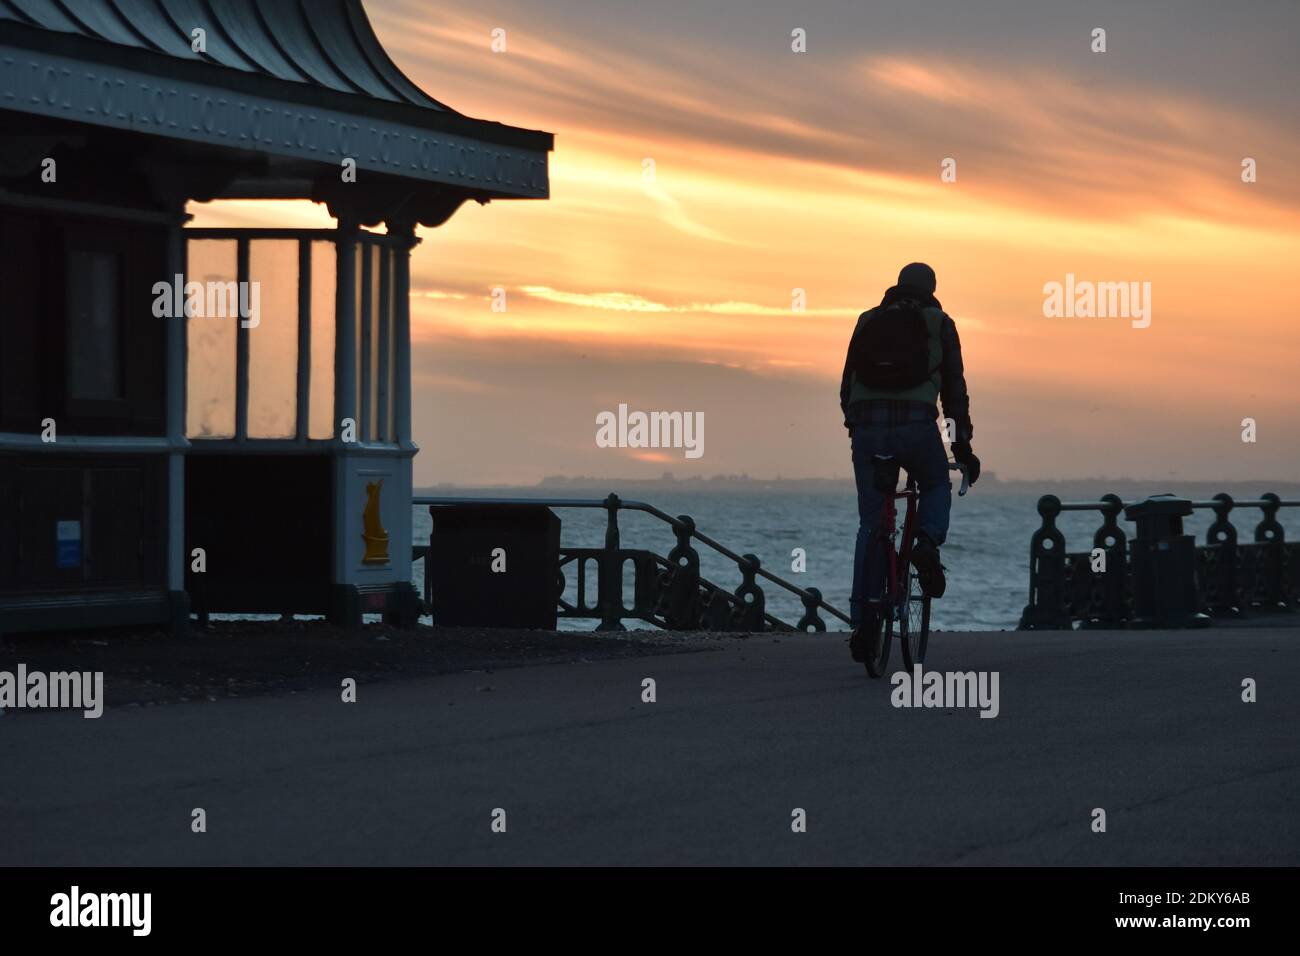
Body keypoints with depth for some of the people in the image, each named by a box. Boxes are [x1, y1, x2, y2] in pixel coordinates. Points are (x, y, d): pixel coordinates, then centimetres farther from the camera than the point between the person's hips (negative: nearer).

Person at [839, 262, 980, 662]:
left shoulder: (867, 321, 20)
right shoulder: (939, 323, 13)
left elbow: (846, 387, 20)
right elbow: (954, 388, 11)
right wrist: (961, 443, 15)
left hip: (866, 426, 2)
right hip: (917, 426, -2)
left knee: (870, 524, 8)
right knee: (937, 487, 27)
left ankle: (863, 622, 2)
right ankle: (927, 543, -4)